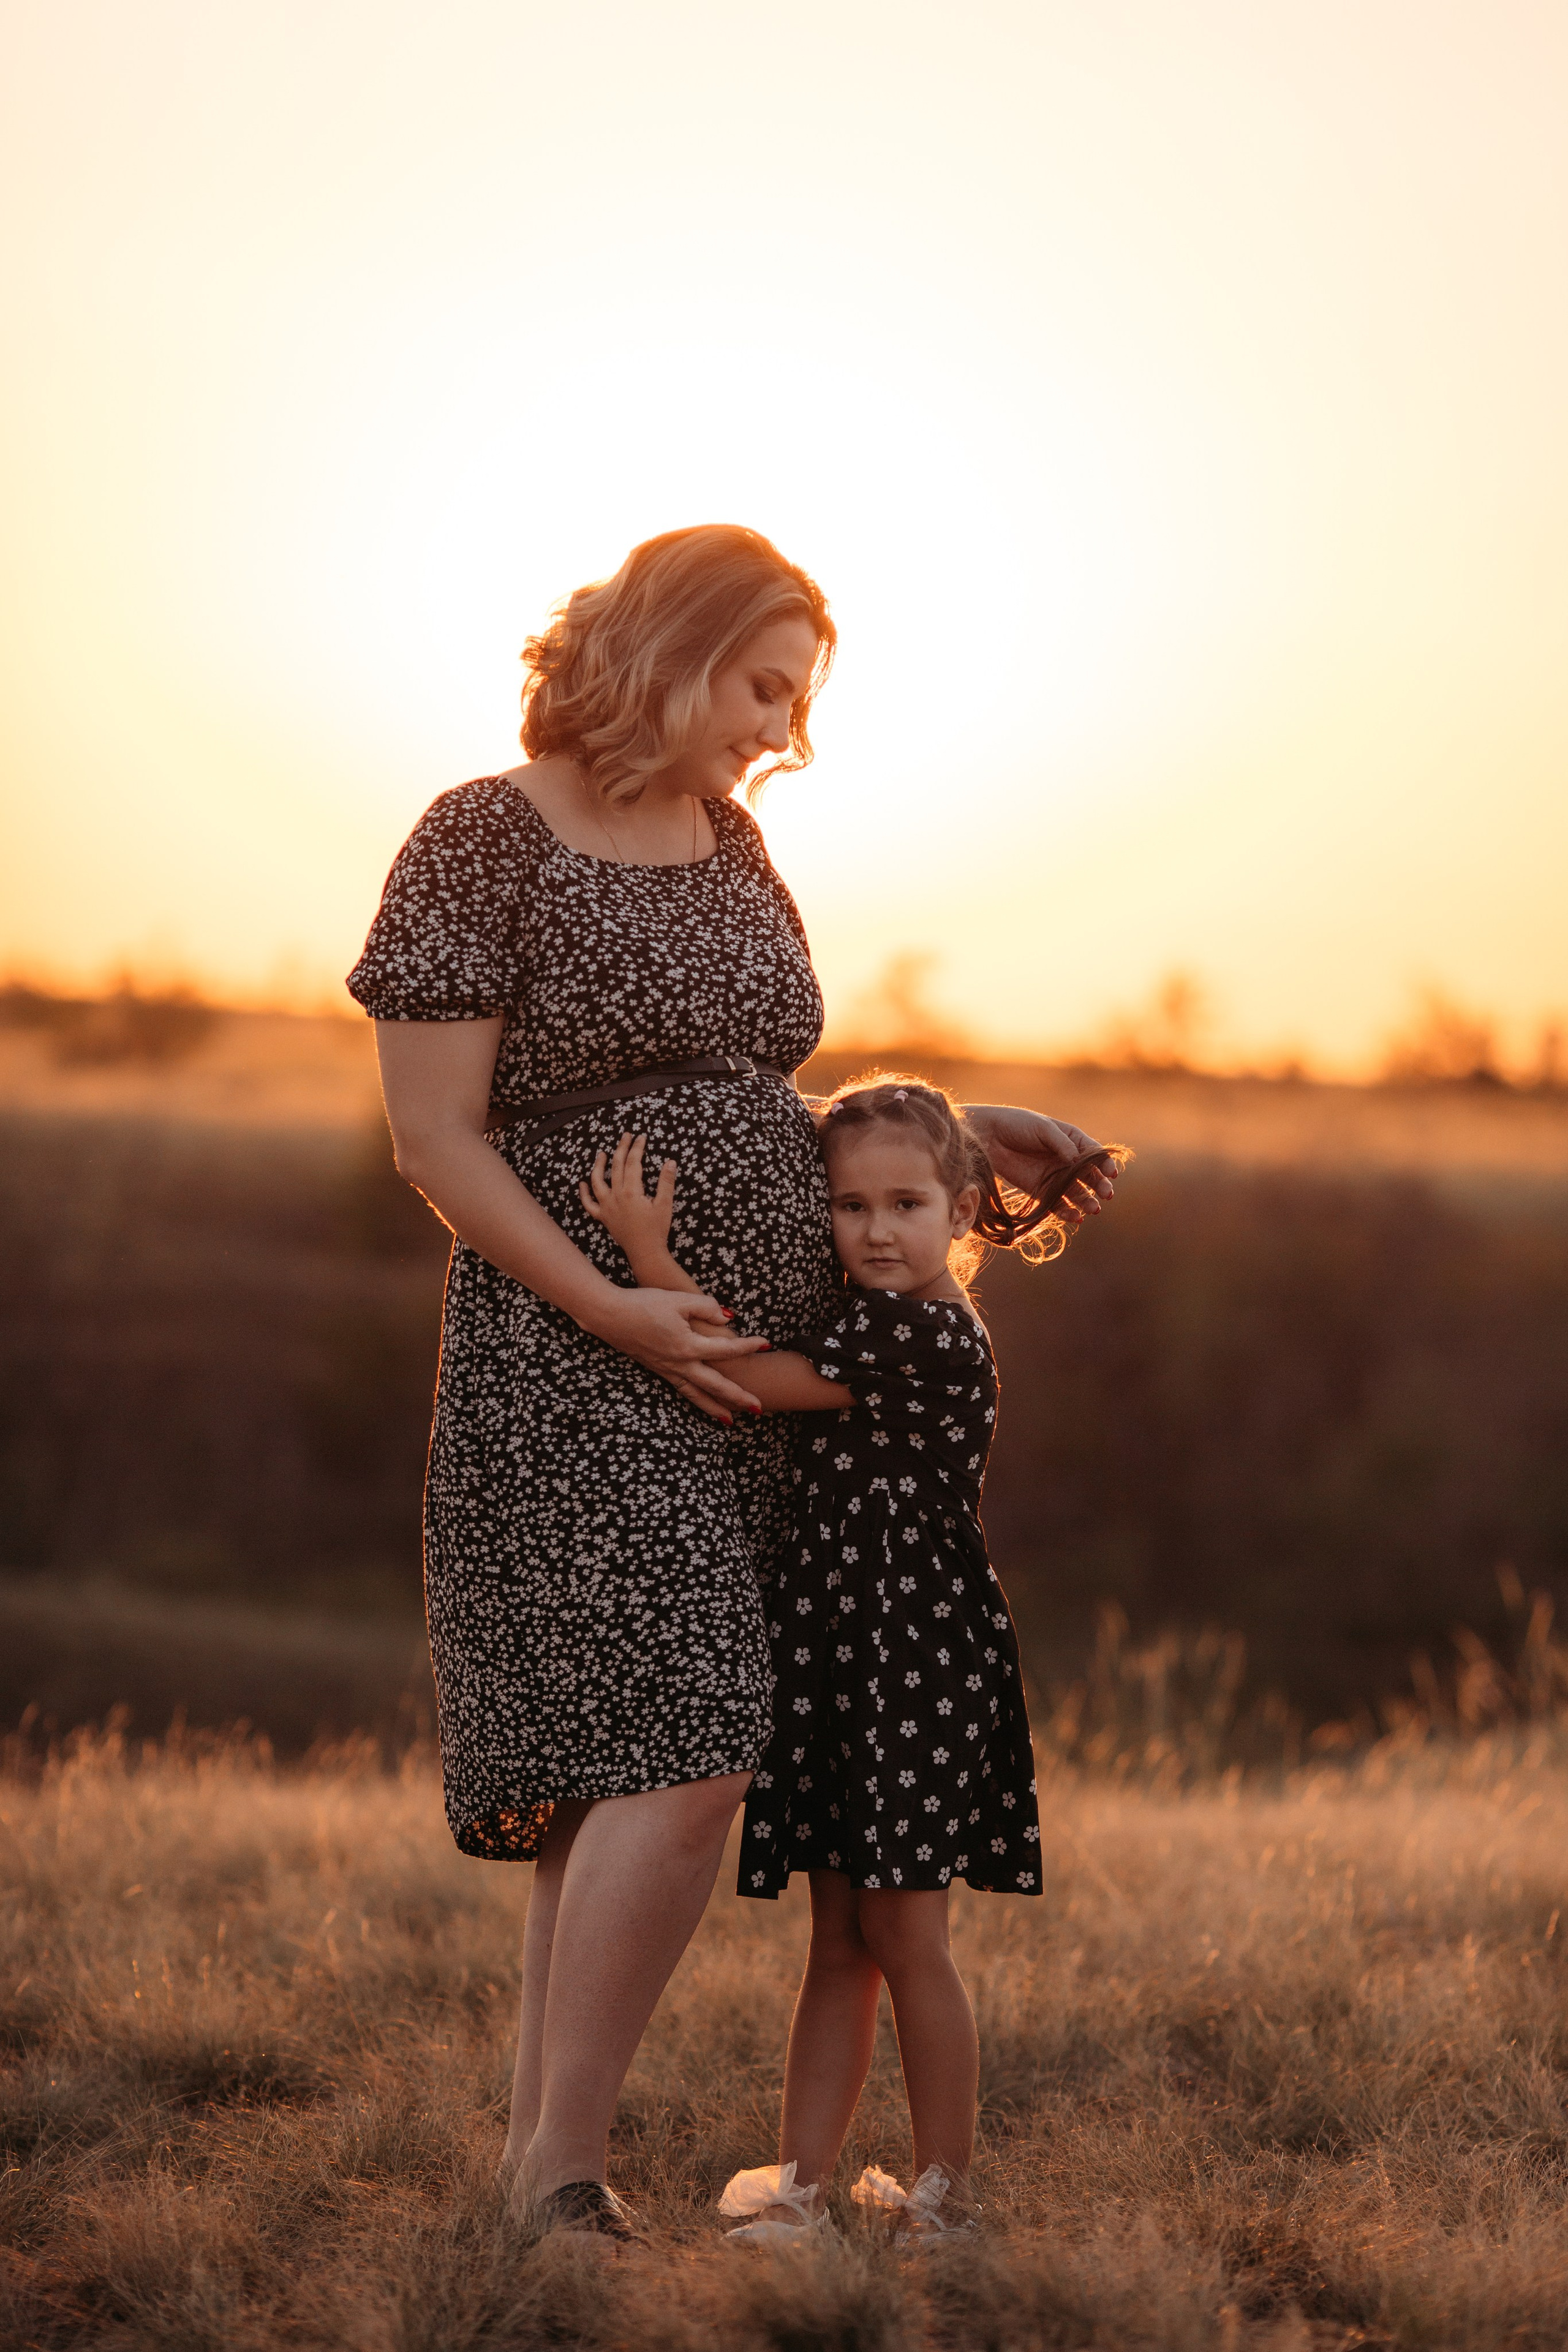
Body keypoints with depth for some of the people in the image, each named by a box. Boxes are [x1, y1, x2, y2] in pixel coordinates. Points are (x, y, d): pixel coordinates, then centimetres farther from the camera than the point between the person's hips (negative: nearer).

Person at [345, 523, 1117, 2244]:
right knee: (682, 1754, -18)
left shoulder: (727, 841, 12)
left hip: (752, 1370, 7)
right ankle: (563, 2167, -8)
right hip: (577, 1368, -7)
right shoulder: (482, 844, -10)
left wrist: (951, 1133, 10)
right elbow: (435, 1139, -12)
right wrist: (613, 1310, -20)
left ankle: (535, 2152, 15)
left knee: (632, 1767, 7)